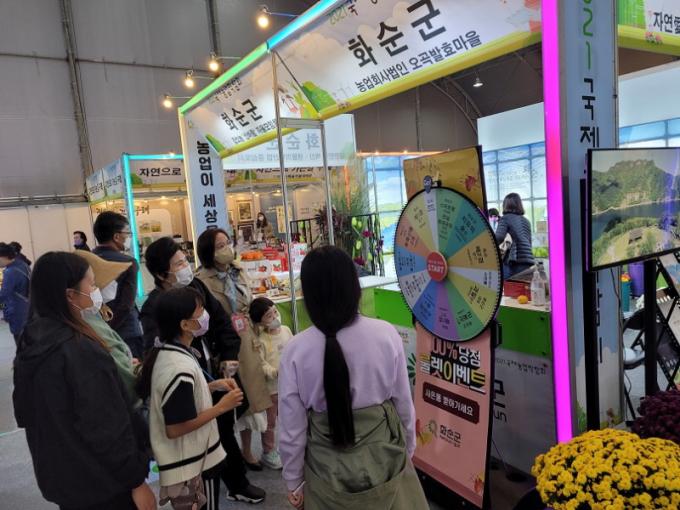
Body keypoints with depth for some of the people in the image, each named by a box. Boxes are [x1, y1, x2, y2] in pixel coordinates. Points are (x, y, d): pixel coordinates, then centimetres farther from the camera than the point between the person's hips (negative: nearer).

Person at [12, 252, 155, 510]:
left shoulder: (30, 341, -2)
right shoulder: (82, 350, -28)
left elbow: (24, 413, 10)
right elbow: (108, 427, -25)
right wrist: (136, 480, -16)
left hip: (58, 476, 8)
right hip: (100, 481, -7)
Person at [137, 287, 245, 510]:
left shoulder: (166, 352, 0)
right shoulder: (180, 368, -30)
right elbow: (175, 428, -28)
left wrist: (212, 386, 4)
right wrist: (221, 407, -21)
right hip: (192, 465, -9)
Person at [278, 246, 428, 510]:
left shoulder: (295, 351, -17)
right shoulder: (386, 335, -16)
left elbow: (292, 429, -9)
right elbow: (404, 404, -4)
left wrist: (293, 481, 7)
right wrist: (408, 450, 13)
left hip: (328, 473, 0)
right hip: (384, 462, 1)